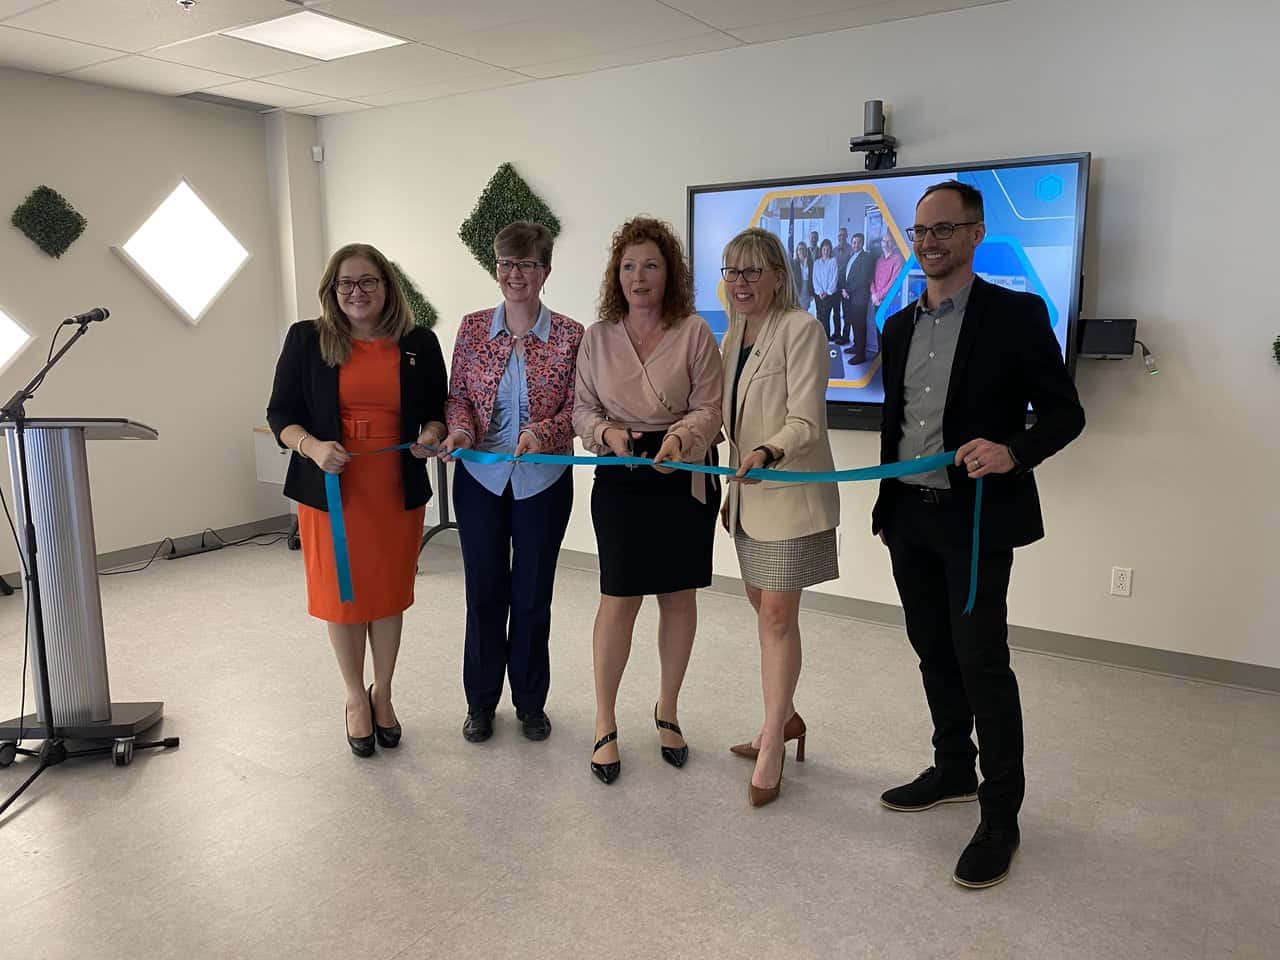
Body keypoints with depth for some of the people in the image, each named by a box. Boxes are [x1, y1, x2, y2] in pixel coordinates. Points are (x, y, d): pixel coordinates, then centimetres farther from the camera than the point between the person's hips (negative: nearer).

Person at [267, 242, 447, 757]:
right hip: (331, 489, -1)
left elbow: (436, 411, 12)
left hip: (397, 490, 1)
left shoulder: (419, 344, 4)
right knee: (343, 594, 8)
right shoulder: (307, 340, -1)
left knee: (389, 593, 11)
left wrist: (431, 434, -11)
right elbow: (281, 413, 0)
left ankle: (382, 694, 32)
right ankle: (356, 699, 28)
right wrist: (313, 447, -19)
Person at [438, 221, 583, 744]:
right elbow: (458, 394, 4)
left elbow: (578, 408, -6)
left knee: (532, 596, 10)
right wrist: (460, 428, -16)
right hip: (480, 476, 2)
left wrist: (543, 432, -24)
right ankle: (480, 701, 28)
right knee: (484, 593, 10)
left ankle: (531, 702, 29)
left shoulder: (571, 336, -5)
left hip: (543, 480, -1)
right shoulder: (473, 328, 2)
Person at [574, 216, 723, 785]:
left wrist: (679, 437, -24)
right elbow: (583, 409, 7)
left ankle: (668, 710, 29)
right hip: (621, 478, 0)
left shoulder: (694, 332, -1)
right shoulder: (598, 337, 5)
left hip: (683, 476, 0)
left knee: (679, 595, 9)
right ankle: (604, 723, 14)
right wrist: (608, 433, -14)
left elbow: (708, 408, -4)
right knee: (619, 599, -2)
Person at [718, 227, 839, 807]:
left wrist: (767, 452, -36)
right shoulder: (733, 337, 12)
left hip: (790, 494, -8)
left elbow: (805, 422, -19)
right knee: (764, 608, 16)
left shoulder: (799, 329, -13)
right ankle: (784, 718, 33)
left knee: (778, 616, -4)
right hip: (750, 494, 8)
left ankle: (771, 749, 8)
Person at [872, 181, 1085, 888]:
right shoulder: (899, 326, 12)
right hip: (909, 518, 6)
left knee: (981, 662, -4)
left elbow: (1065, 412, -7)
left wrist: (1013, 452, -27)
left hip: (977, 519, -6)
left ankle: (1000, 817, 11)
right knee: (935, 654, 16)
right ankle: (953, 771, 35)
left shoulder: (1016, 314, -6)